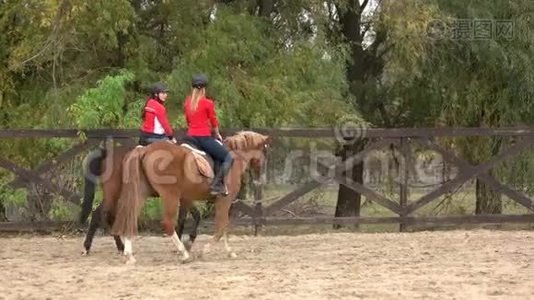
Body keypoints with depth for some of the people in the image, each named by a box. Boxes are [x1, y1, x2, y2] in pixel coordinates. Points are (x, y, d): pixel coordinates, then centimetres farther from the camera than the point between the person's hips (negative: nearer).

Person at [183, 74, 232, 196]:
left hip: (190, 136, 7)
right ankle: (216, 185, -11)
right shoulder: (207, 103, -10)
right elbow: (214, 122, 1)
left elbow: (187, 120, 13)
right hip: (204, 137, -7)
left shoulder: (187, 102, 6)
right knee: (228, 158, 2)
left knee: (217, 156, 25)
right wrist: (217, 135, 18)